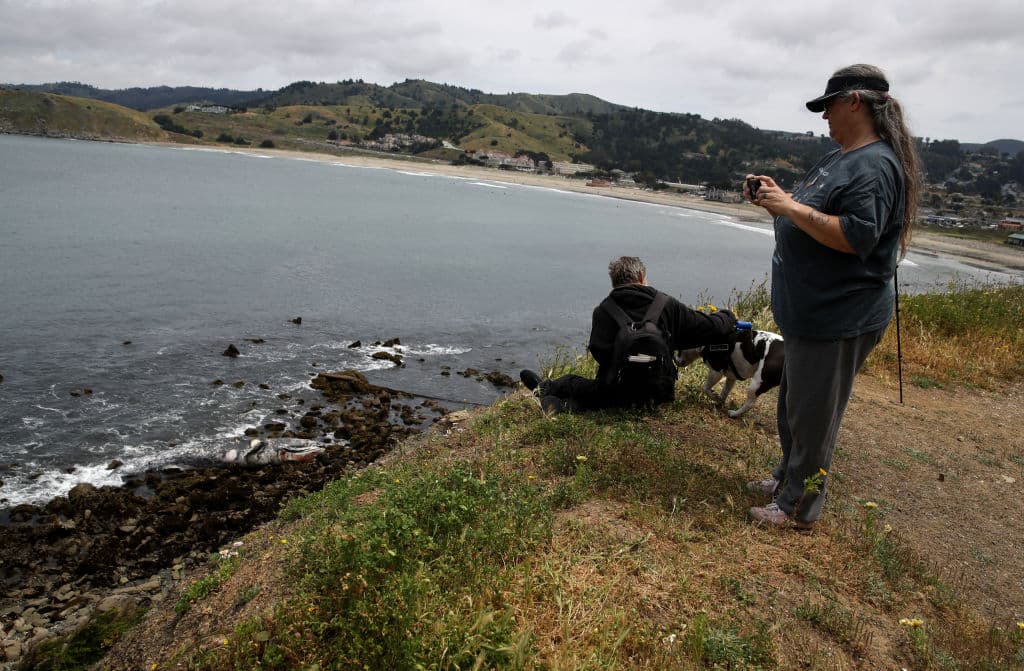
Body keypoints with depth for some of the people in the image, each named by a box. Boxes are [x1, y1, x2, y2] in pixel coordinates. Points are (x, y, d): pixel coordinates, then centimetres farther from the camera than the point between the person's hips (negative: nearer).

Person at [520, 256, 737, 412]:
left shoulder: (603, 310, -7)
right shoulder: (667, 304, -2)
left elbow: (598, 351, -13)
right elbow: (707, 327, 3)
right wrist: (726, 317, 25)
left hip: (618, 391, -3)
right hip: (660, 391, 3)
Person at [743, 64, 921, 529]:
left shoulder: (875, 165, -18)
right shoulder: (840, 157, 15)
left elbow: (856, 236, -28)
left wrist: (790, 207, -24)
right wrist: (774, 197, 8)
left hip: (839, 318, -11)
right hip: (809, 311, 11)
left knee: (813, 413, 0)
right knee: (794, 403, 21)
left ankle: (800, 506, 13)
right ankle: (788, 477, 37)